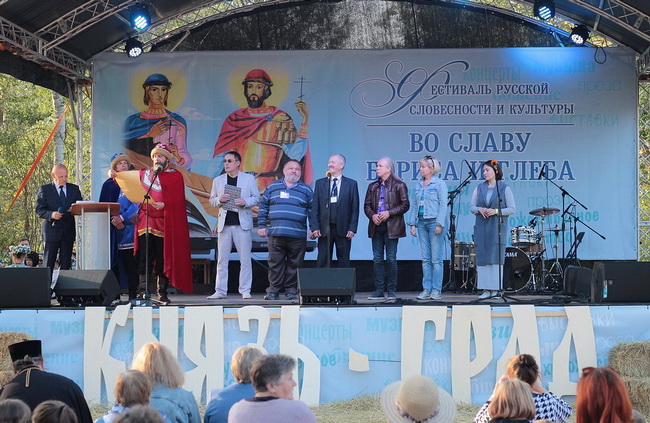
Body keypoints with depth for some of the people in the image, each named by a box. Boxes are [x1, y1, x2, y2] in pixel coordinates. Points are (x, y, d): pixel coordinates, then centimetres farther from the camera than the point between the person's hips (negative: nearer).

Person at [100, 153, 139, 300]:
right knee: (113, 261, -2)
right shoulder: (108, 184, 14)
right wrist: (113, 220, -10)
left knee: (131, 262, -7)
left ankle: (132, 295, -7)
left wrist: (122, 218, -12)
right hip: (113, 227, 1)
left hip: (129, 225, -1)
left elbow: (136, 203, 0)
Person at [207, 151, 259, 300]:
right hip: (224, 224, 2)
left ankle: (245, 291, 4)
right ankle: (220, 291, 4)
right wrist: (220, 200, -8)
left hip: (242, 224, -2)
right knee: (222, 259, 1)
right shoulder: (218, 180, 13)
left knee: (245, 259, -1)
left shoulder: (249, 179, 6)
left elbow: (256, 198, 5)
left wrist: (245, 202, -14)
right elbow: (212, 200, 14)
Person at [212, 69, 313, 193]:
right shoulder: (234, 119, 14)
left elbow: (294, 154, -4)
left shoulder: (280, 119, 7)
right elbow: (221, 158, 12)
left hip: (269, 187, -2)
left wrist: (305, 120, -8)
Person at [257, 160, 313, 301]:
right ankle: (273, 290, 4)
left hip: (298, 235, 0)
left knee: (294, 264, 1)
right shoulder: (272, 187, 13)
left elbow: (312, 210, 12)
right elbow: (263, 207, 15)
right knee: (275, 263, -1)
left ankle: (291, 290, 8)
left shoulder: (306, 190, 12)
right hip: (275, 234, 0)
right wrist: (261, 226, 8)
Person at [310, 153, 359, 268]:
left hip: (343, 229, -1)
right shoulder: (320, 183, 10)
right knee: (322, 262, 2)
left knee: (344, 261, 3)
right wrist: (315, 227, -4)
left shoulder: (351, 184, 5)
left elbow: (355, 208, 2)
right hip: (324, 229, 1)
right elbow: (315, 208, 6)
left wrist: (352, 228, -6)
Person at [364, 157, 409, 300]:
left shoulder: (399, 185, 0)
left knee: (391, 259, -2)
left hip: (391, 227, -5)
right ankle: (378, 290, 7)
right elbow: (367, 205, 14)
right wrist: (372, 215, -6)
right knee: (377, 259, 4)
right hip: (376, 226, 5)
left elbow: (405, 205, -4)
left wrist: (389, 213, -14)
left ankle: (392, 291, 3)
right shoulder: (373, 186, 14)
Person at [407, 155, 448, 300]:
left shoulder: (439, 184, -4)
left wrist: (439, 224, -14)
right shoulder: (418, 185, 13)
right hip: (421, 223, 6)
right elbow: (414, 205, 14)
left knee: (436, 259, -3)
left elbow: (443, 205, -7)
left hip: (434, 222, -6)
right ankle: (426, 289, 9)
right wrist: (412, 224, 7)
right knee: (425, 259, 7)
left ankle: (436, 290, -1)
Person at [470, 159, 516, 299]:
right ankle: (486, 289, 3)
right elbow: (471, 207, 12)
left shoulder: (504, 188, 0)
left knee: (496, 256, -6)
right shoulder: (479, 188, 11)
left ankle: (495, 289, -3)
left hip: (497, 226, -4)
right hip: (481, 226, 4)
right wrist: (479, 209, -10)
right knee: (482, 256, 0)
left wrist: (496, 211, -15)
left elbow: (512, 209, -2)